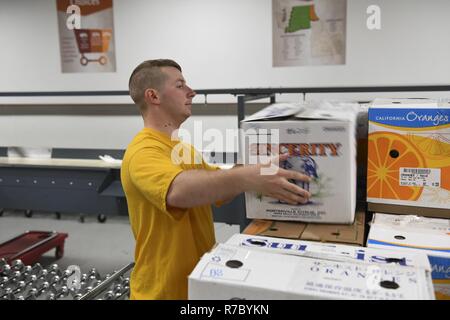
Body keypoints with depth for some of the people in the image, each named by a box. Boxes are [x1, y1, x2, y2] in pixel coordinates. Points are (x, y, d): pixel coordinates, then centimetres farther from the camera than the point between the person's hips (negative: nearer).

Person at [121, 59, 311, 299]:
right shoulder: (144, 152, -22)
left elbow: (217, 190, 6)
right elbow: (179, 190, -42)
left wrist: (259, 170, -8)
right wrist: (245, 178, -53)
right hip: (165, 290, -8)